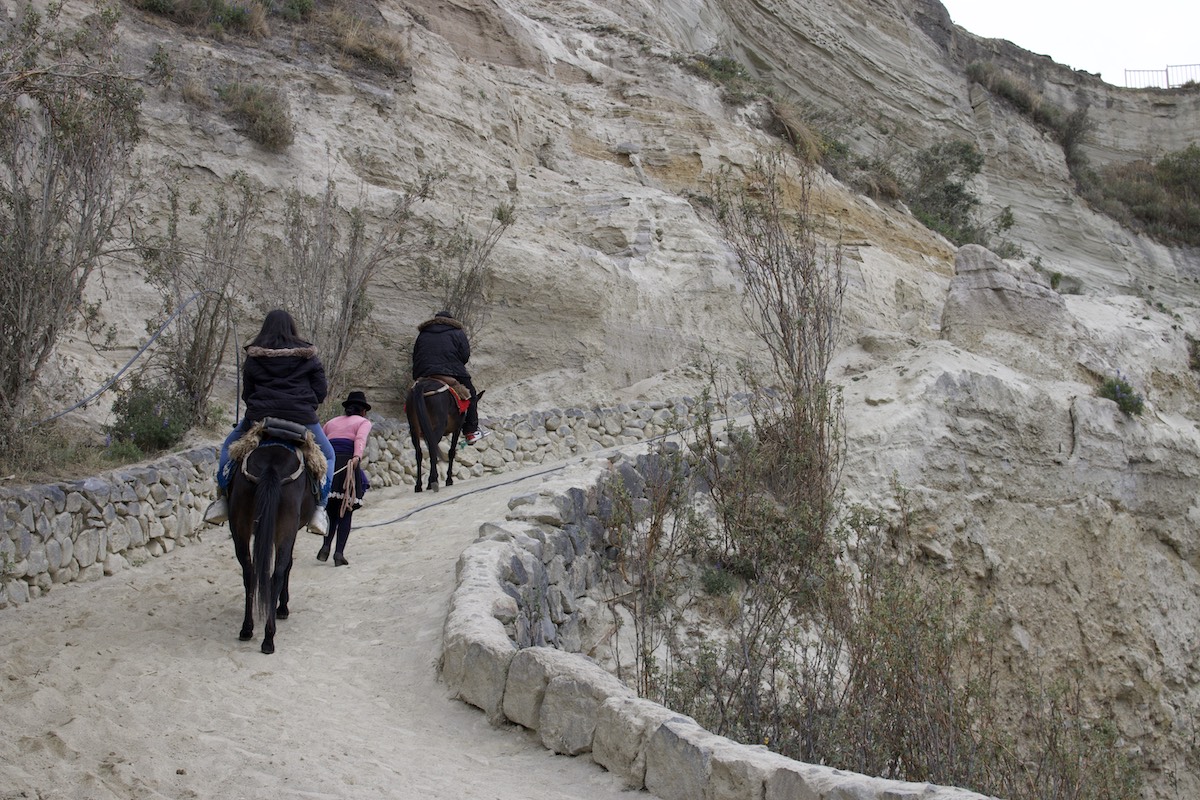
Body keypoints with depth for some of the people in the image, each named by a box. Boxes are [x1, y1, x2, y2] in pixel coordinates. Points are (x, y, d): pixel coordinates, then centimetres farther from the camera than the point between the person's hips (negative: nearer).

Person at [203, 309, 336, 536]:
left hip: (259, 417, 1)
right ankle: (319, 507, 3)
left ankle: (222, 500, 16)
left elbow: (246, 394, 9)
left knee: (229, 447, 28)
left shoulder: (253, 357, 6)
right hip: (301, 418, -1)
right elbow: (320, 392, 5)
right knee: (327, 456, 21)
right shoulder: (308, 357, 5)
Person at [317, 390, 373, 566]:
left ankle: (326, 546, 2)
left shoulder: (332, 422, 26)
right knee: (346, 511, 3)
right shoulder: (364, 422, 12)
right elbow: (360, 439, -9)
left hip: (328, 463, 4)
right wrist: (357, 457, -25)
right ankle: (339, 552, -6)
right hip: (347, 464, -4)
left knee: (332, 509, 17)